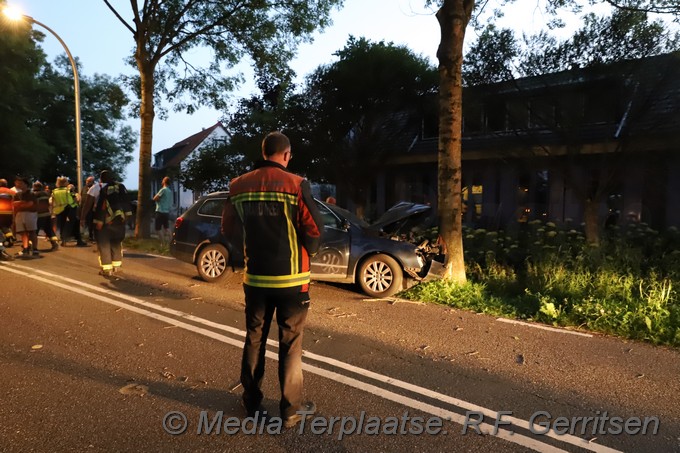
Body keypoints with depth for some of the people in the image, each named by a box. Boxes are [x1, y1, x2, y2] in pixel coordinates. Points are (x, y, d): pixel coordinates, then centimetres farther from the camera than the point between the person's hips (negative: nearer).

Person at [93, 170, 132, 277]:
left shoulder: (102, 189, -9)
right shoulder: (121, 186, 4)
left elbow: (100, 206, -14)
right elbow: (126, 201, 8)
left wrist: (98, 222, -14)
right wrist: (127, 214, 14)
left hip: (106, 221, -5)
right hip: (119, 220, 5)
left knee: (104, 244, 1)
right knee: (117, 243, 17)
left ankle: (107, 268, -2)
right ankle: (116, 265, 21)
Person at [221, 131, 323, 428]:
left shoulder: (238, 186, 0)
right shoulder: (295, 184, -13)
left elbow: (228, 231, 7)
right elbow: (313, 231, -15)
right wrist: (307, 253, 5)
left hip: (254, 277, 4)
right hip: (290, 278, -4)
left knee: (254, 340, 18)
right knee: (290, 344, 8)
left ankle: (251, 402, 31)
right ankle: (291, 410, 18)